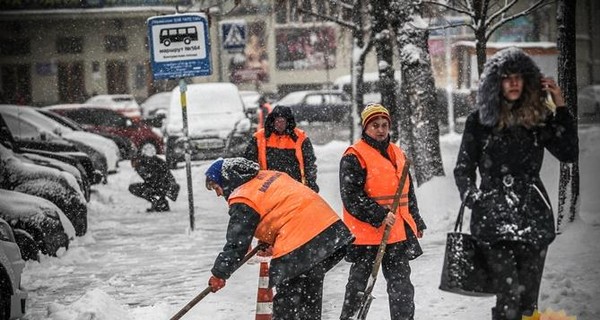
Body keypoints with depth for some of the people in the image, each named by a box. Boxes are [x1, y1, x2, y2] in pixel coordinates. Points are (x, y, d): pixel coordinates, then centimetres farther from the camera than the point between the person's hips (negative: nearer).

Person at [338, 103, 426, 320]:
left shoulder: (397, 154, 13)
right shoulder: (353, 157, -9)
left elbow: (408, 193, 22)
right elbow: (351, 198, -16)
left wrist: (416, 222, 22)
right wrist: (379, 215, -23)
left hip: (398, 233, 6)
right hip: (366, 233, -6)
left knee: (401, 285, 10)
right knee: (358, 283, 5)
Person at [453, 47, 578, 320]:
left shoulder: (539, 116, 9)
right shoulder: (480, 120, 4)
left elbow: (569, 153, 1)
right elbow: (463, 169, 9)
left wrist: (560, 106, -1)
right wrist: (472, 199, -7)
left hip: (533, 215, 3)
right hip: (494, 218, -3)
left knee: (528, 298, 3)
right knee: (509, 296, -13)